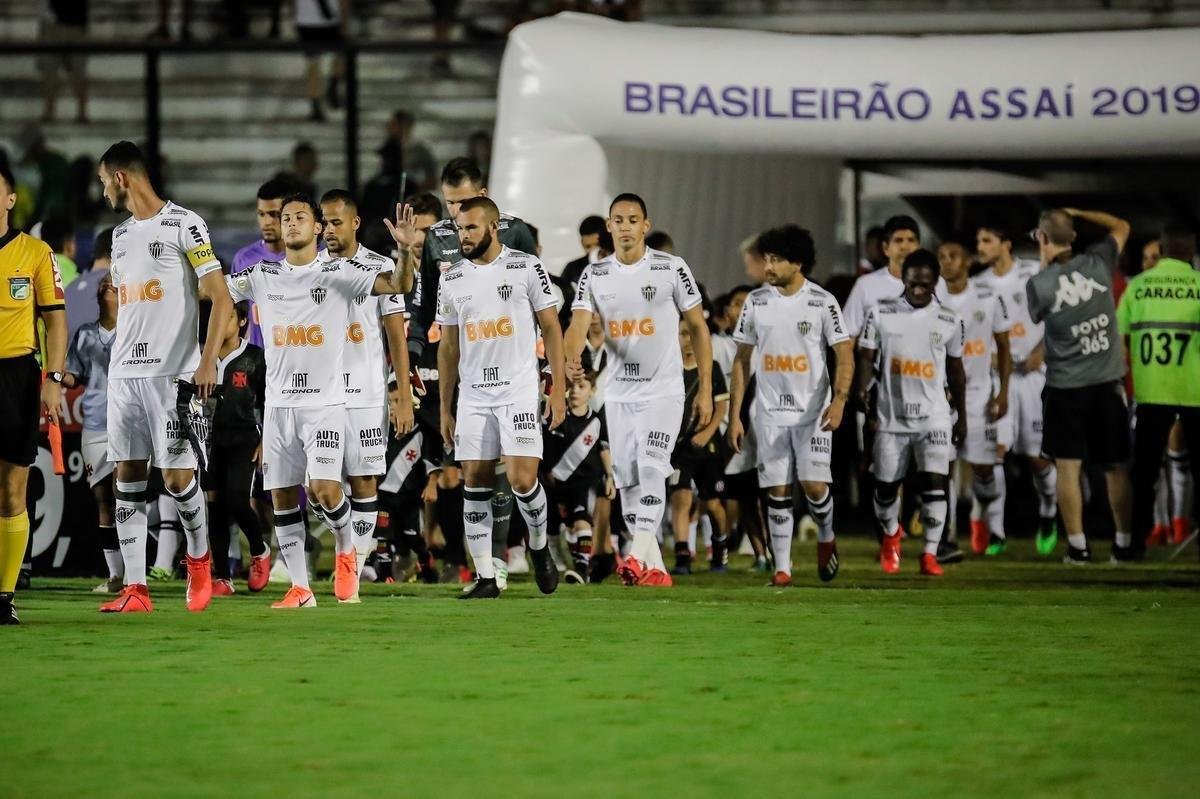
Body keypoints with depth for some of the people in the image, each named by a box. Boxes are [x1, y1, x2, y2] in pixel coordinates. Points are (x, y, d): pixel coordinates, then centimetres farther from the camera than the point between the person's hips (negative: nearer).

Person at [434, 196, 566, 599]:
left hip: (519, 392, -4)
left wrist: (558, 388, -5)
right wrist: (445, 409, 11)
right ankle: (485, 578, 4)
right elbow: (448, 348, 14)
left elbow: (551, 328, 1)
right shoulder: (452, 280, 9)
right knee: (475, 483, 0)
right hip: (472, 396, 4)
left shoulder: (526, 267, -2)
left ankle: (539, 545, 17)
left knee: (522, 479, -12)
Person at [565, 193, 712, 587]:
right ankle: (655, 569, 12)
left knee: (651, 468, -19)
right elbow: (578, 326, -10)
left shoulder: (672, 269, -5)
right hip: (619, 393, 4)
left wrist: (706, 389, -2)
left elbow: (698, 328, 1)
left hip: (663, 391, -4)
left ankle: (639, 556, -27)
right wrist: (572, 359, -34)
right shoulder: (594, 276, 2)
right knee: (627, 480, 5)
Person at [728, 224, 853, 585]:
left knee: (814, 484, -11)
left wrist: (839, 399, -21)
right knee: (777, 491, -1)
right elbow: (742, 360, 9)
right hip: (769, 412, 3)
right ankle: (782, 567, 5)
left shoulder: (822, 302, -5)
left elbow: (844, 355, -5)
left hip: (812, 410, -3)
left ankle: (826, 538, 18)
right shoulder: (755, 302, 4)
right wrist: (735, 415, 5)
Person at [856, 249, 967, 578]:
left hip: (933, 415, 0)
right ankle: (890, 535, 39)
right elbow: (867, 356, -1)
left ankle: (930, 554, -6)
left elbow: (955, 371, 11)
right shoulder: (881, 313, -2)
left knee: (934, 482, -14)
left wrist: (961, 417, 15)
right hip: (891, 415, 0)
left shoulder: (948, 322, 1)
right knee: (886, 486, 10)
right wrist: (863, 389, -21)